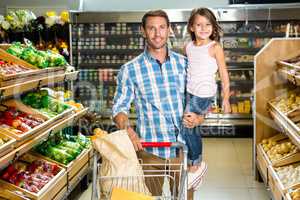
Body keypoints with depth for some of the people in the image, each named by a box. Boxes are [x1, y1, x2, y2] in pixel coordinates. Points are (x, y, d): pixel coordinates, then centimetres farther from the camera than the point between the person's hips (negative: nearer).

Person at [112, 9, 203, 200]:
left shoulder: (184, 63, 6)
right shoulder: (130, 70, -2)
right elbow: (120, 108, -2)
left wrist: (197, 117, -8)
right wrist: (128, 129, -21)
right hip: (149, 150, -2)